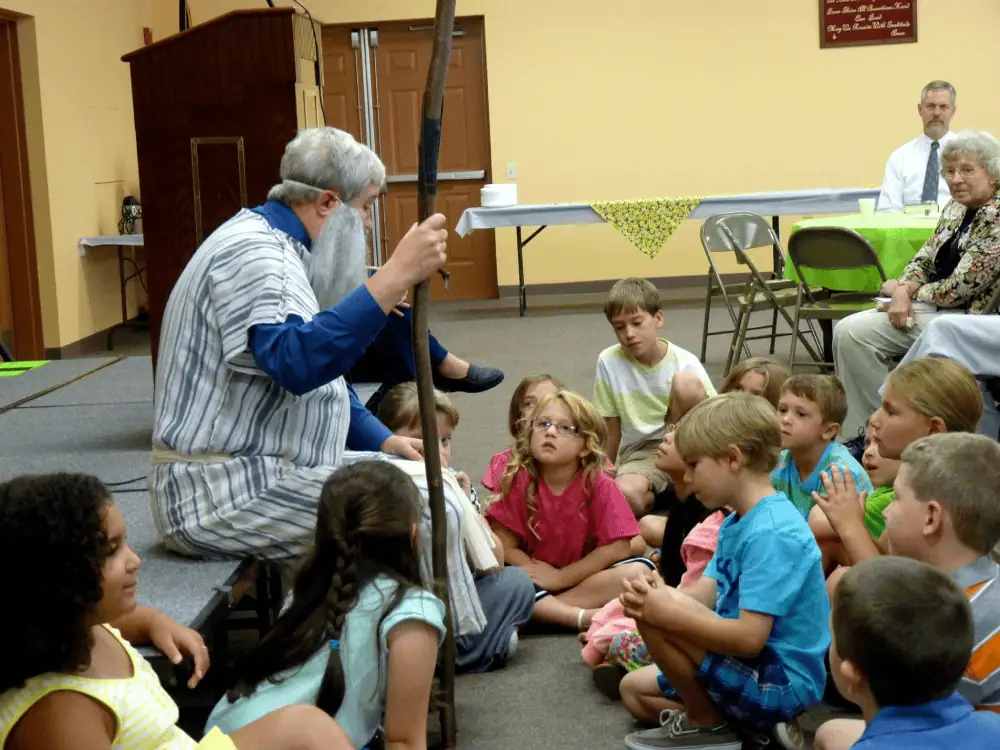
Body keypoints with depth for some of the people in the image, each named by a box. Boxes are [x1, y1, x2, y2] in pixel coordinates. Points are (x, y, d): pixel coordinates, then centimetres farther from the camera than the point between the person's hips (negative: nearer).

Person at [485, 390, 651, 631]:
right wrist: (540, 575, -21)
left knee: (639, 570, -27)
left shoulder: (600, 486, -11)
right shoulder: (517, 481, -9)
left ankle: (541, 611, -28)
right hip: (538, 578, 0)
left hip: (587, 578, 0)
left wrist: (560, 577, -18)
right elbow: (504, 546, -8)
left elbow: (618, 547, -15)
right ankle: (586, 618, -35)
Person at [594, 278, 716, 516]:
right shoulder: (609, 362, -8)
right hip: (640, 452, 0)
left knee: (686, 383, -29)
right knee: (625, 495, -37)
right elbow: (612, 429, 1)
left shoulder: (685, 362, -12)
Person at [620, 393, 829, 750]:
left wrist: (669, 613, -27)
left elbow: (750, 637, -30)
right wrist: (656, 594, -18)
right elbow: (704, 595, 2)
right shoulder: (737, 522, 8)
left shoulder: (770, 533, -25)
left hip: (779, 684, -11)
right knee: (634, 689, 20)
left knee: (656, 620, -24)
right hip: (751, 671, 11)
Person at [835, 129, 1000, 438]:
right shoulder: (956, 207, 9)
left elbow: (958, 288, -20)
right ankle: (859, 433, -7)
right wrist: (904, 291, -10)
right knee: (849, 332, -9)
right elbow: (925, 259, 12)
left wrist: (900, 289, -6)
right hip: (931, 308, 8)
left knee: (855, 334, -17)